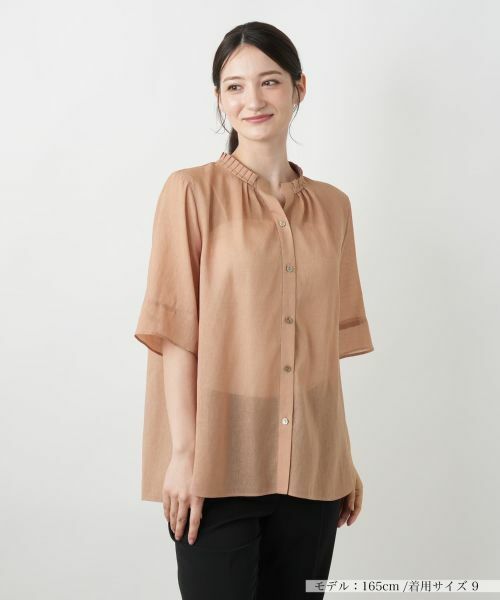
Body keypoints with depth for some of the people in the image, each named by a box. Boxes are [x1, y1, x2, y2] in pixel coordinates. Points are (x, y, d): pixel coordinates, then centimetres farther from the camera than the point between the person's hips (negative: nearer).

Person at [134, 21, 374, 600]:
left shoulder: (332, 206, 9)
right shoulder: (192, 191, -3)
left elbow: (329, 343, 12)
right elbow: (175, 332, -7)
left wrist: (344, 457, 10)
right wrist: (184, 453, -13)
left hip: (310, 465, 4)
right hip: (219, 463, -4)